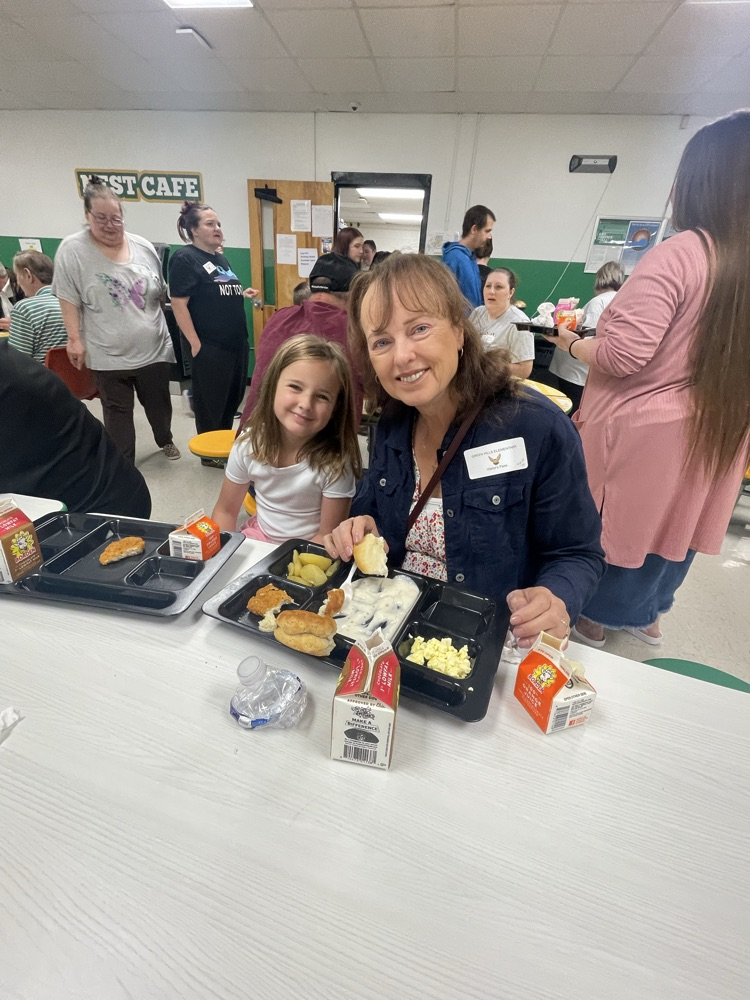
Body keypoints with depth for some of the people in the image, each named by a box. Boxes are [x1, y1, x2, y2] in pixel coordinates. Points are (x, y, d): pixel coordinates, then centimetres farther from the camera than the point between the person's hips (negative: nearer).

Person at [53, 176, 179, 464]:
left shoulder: (144, 247, 5)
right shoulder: (72, 249, -5)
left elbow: (162, 293, 13)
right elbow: (69, 299, -6)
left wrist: (168, 327, 14)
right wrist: (74, 339, -10)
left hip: (154, 348, 3)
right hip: (108, 354, -2)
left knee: (158, 402, 16)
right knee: (117, 412, 7)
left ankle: (165, 439, 42)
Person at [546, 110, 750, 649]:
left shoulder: (679, 254, -19)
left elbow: (622, 355, -25)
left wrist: (571, 343, -6)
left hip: (645, 430, -6)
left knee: (617, 525, 13)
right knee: (672, 523, 23)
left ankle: (595, 617, 33)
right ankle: (648, 612, 45)